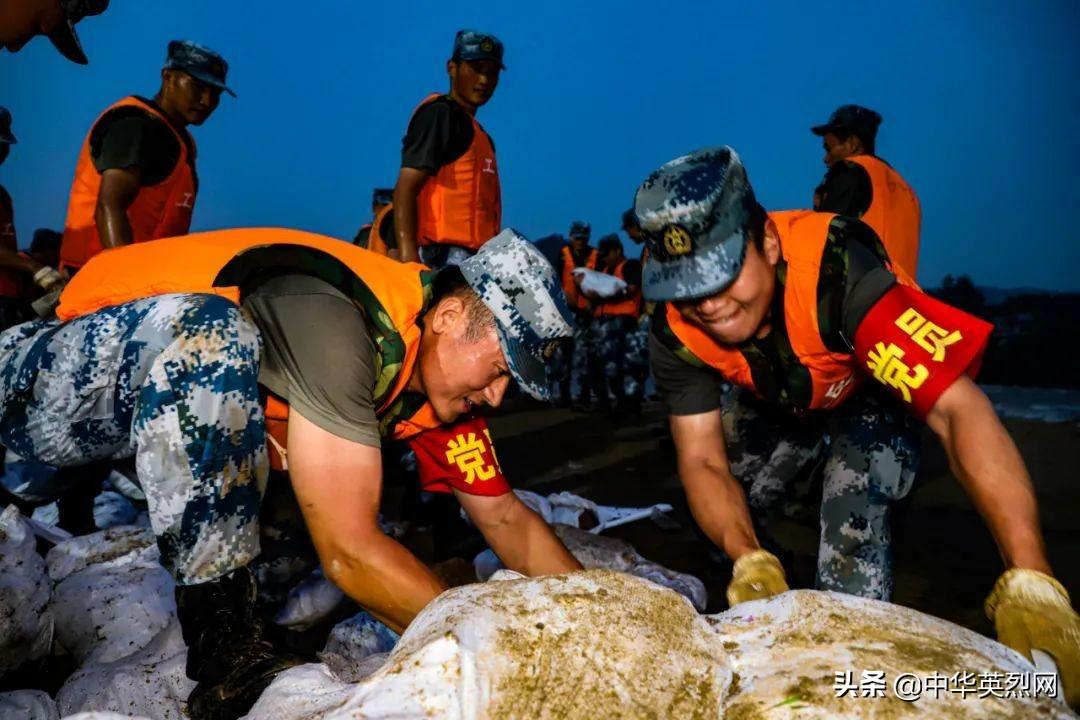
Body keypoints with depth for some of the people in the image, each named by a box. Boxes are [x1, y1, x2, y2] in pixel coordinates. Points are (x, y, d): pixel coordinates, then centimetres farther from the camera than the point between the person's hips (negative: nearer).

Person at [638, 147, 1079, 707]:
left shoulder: (837, 270, -42)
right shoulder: (676, 332, -29)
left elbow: (961, 410, -47)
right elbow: (704, 461, -24)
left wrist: (1031, 585, -54)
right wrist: (751, 563, -43)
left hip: (871, 394, -3)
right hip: (776, 401, 4)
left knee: (852, 531, -24)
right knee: (723, 525, 4)